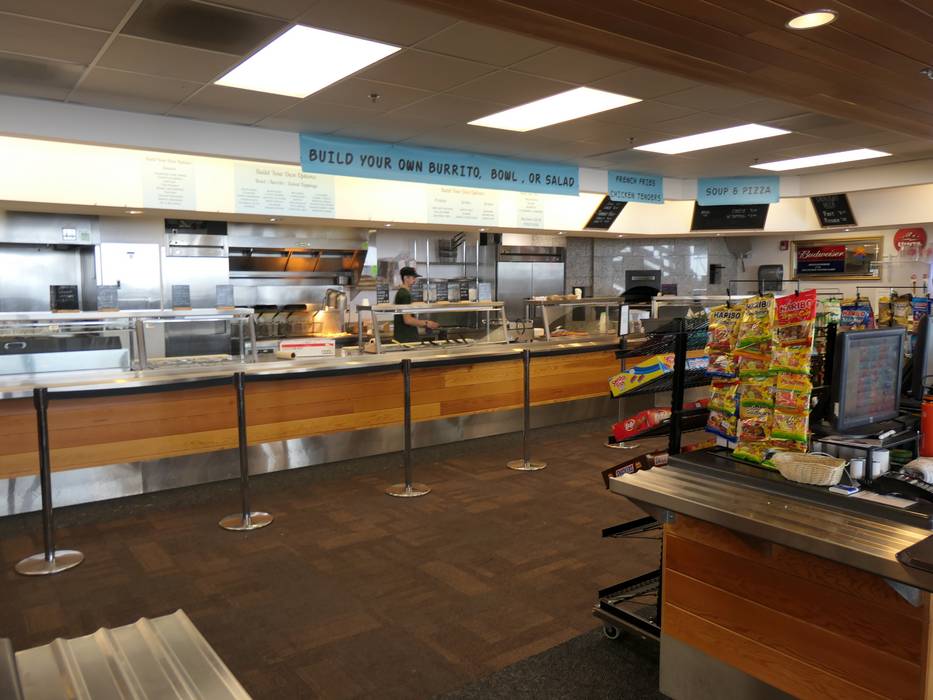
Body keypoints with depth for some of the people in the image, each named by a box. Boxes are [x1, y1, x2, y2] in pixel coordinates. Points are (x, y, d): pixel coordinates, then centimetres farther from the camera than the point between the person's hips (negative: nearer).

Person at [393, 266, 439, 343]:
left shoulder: (401, 293, 15)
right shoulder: (405, 294, -16)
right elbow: (407, 320, -22)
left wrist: (422, 323, 17)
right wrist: (426, 323, -14)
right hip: (406, 338, -10)